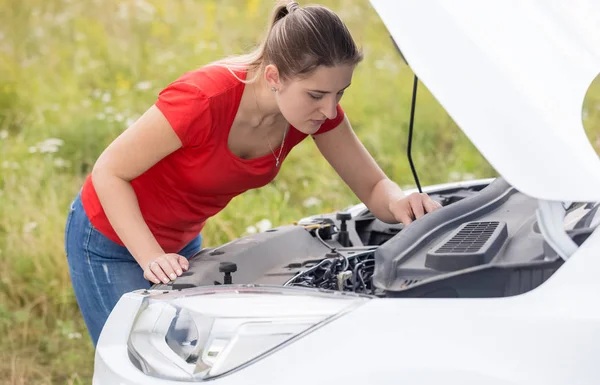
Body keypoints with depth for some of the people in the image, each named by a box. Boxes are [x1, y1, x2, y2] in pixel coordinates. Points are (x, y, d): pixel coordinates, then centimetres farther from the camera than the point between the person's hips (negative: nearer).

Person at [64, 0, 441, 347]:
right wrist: (152, 258, -34)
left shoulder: (318, 107, -18)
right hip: (111, 242, -6)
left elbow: (374, 187, -9)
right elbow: (109, 172, -25)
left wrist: (399, 203, -32)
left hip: (183, 242, 6)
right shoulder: (205, 99, -36)